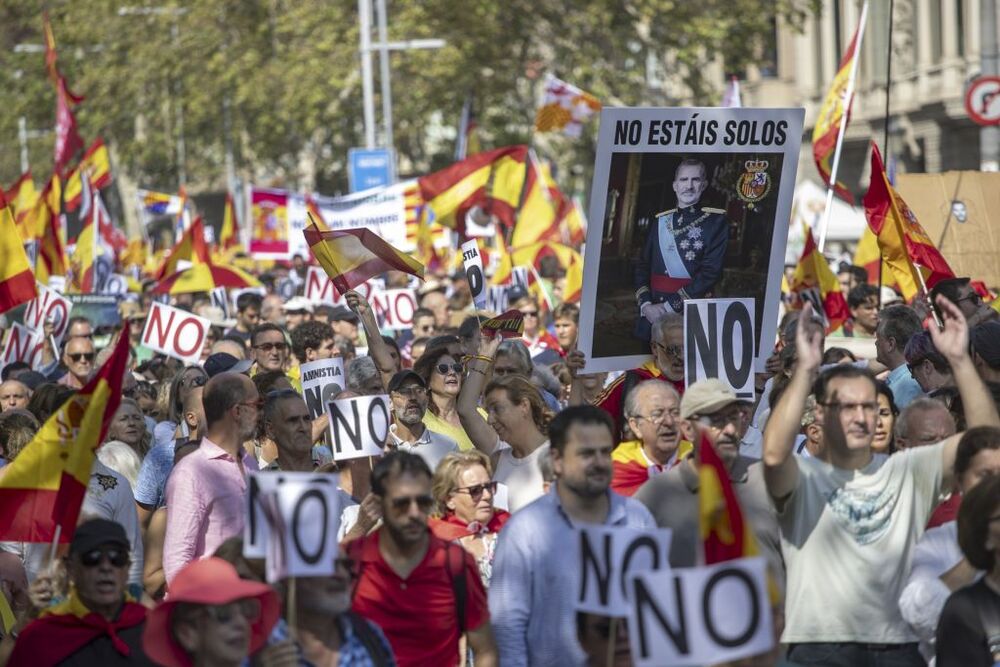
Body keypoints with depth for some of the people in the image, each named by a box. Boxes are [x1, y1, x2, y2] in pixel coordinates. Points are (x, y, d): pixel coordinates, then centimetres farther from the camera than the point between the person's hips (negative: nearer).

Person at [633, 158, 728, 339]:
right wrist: (645, 304, -8)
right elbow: (643, 265, 11)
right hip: (653, 312, 4)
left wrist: (671, 306, -14)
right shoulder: (661, 221, 12)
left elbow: (711, 271, -10)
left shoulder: (716, 221, -2)